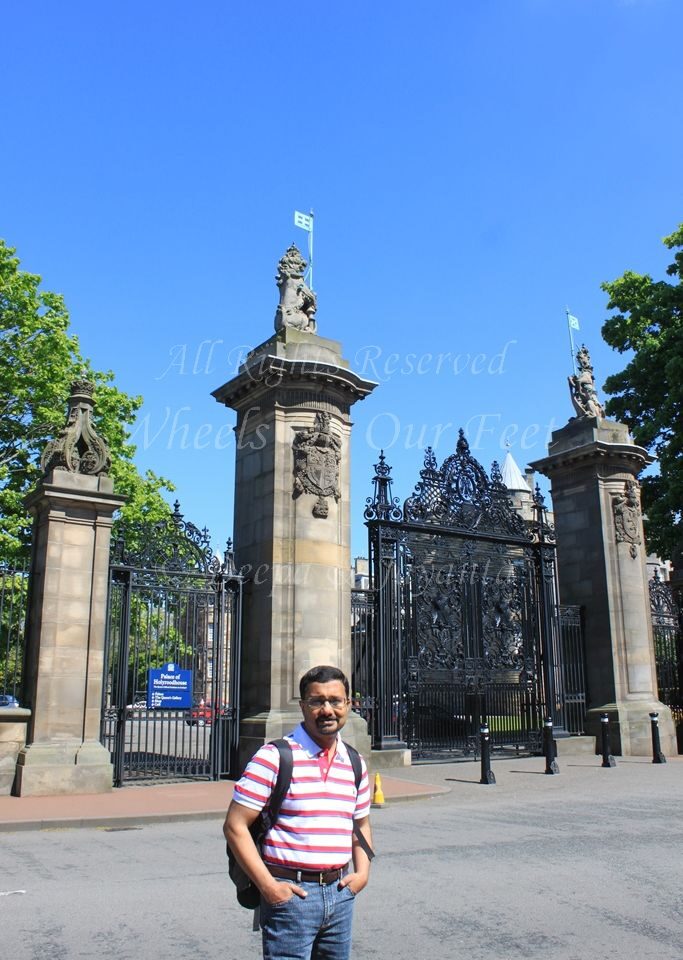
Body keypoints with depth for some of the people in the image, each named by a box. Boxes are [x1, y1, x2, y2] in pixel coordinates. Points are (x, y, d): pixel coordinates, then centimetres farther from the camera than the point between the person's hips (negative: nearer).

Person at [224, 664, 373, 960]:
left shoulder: (355, 764, 8)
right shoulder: (274, 757, -11)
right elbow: (235, 826, -12)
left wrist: (362, 872, 7)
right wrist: (267, 885, -15)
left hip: (340, 892, 6)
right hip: (291, 892, -5)